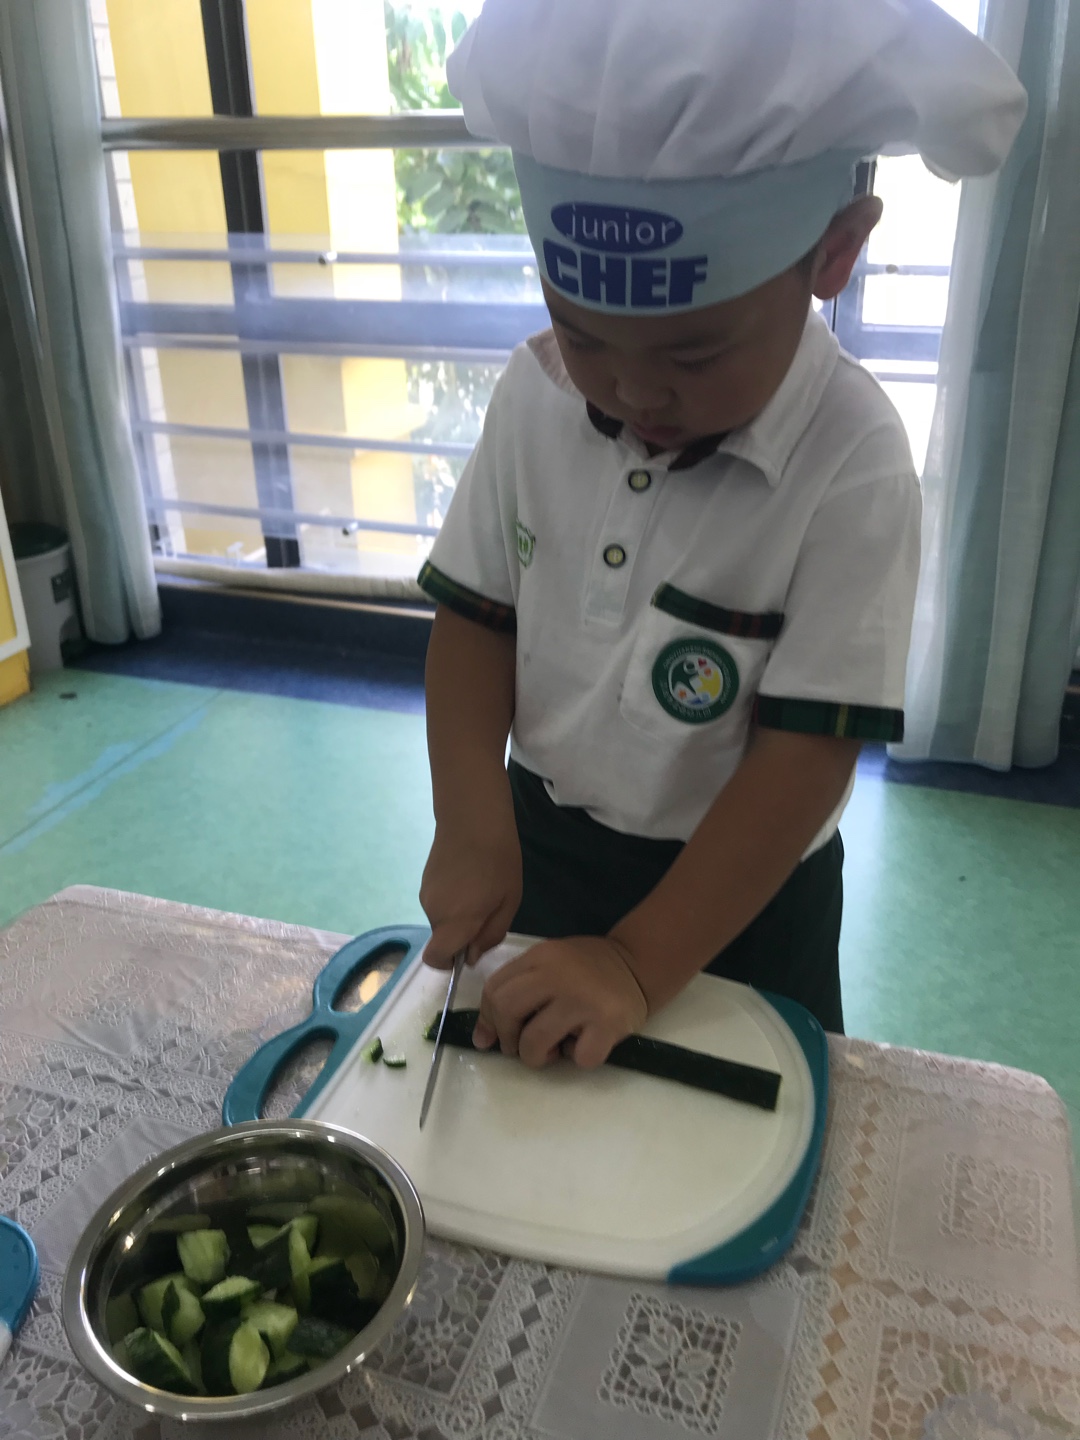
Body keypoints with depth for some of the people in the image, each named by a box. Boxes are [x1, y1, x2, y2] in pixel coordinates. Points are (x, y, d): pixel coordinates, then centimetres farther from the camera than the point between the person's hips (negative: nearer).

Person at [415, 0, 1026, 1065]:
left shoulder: (853, 469, -26)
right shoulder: (537, 393, -12)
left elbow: (807, 751, -24)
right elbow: (476, 613, -5)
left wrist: (639, 961, -27)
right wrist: (472, 826, -15)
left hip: (741, 890, -3)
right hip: (540, 841, 4)